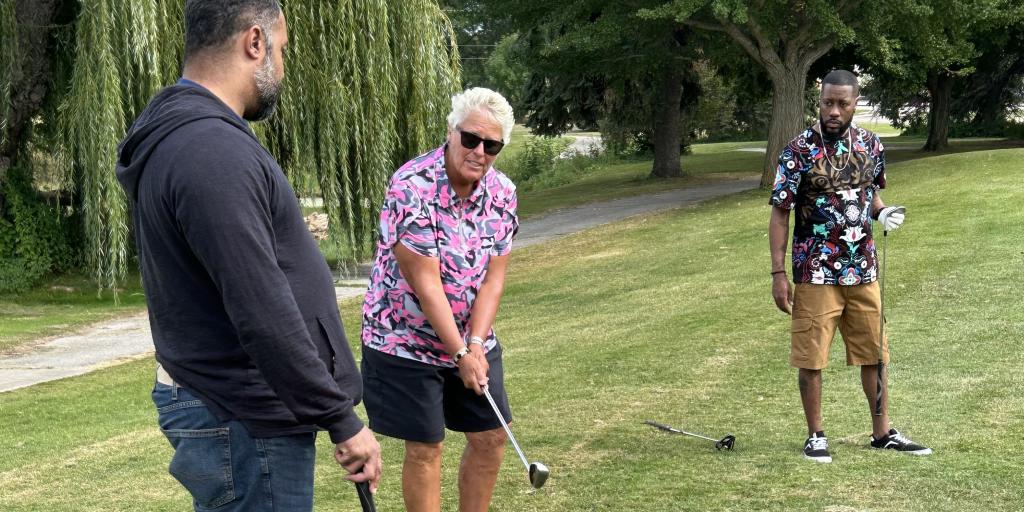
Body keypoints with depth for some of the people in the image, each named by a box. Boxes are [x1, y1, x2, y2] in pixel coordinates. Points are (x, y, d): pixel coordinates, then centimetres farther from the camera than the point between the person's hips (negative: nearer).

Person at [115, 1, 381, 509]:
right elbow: (264, 316, -25)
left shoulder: (177, 138, 10)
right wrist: (342, 420, -19)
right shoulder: (213, 153, -23)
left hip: (213, 402, 10)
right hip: (245, 426, -10)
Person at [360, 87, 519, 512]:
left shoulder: (503, 192, -4)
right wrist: (460, 353, -20)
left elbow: (494, 276, -4)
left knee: (491, 437, 9)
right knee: (425, 448, 0)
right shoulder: (412, 187, -23)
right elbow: (425, 282, -23)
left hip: (472, 340, 6)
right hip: (406, 340, -6)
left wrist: (476, 343, -16)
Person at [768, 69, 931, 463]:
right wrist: (778, 273, -12)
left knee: (875, 353, 11)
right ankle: (815, 435, 16)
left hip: (863, 269, 4)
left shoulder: (871, 146, 4)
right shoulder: (799, 151, -10)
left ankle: (882, 432, 24)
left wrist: (883, 213, -5)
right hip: (816, 272, -4)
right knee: (810, 357, 1)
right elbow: (780, 214, -8)